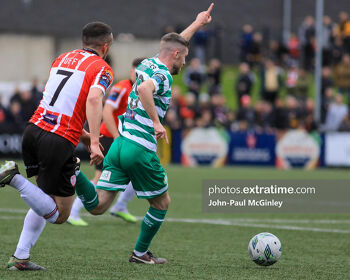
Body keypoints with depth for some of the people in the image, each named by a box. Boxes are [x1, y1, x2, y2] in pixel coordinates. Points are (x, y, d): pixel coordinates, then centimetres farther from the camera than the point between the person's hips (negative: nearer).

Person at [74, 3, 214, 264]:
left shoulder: (148, 65, 16)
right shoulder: (163, 75, -11)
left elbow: (173, 43, 36)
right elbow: (143, 89, -34)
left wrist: (197, 24, 45)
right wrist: (156, 122, -30)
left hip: (119, 144, 8)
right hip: (141, 150, -8)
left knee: (97, 206, 1)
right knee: (162, 203, 16)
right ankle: (140, 253, 24)